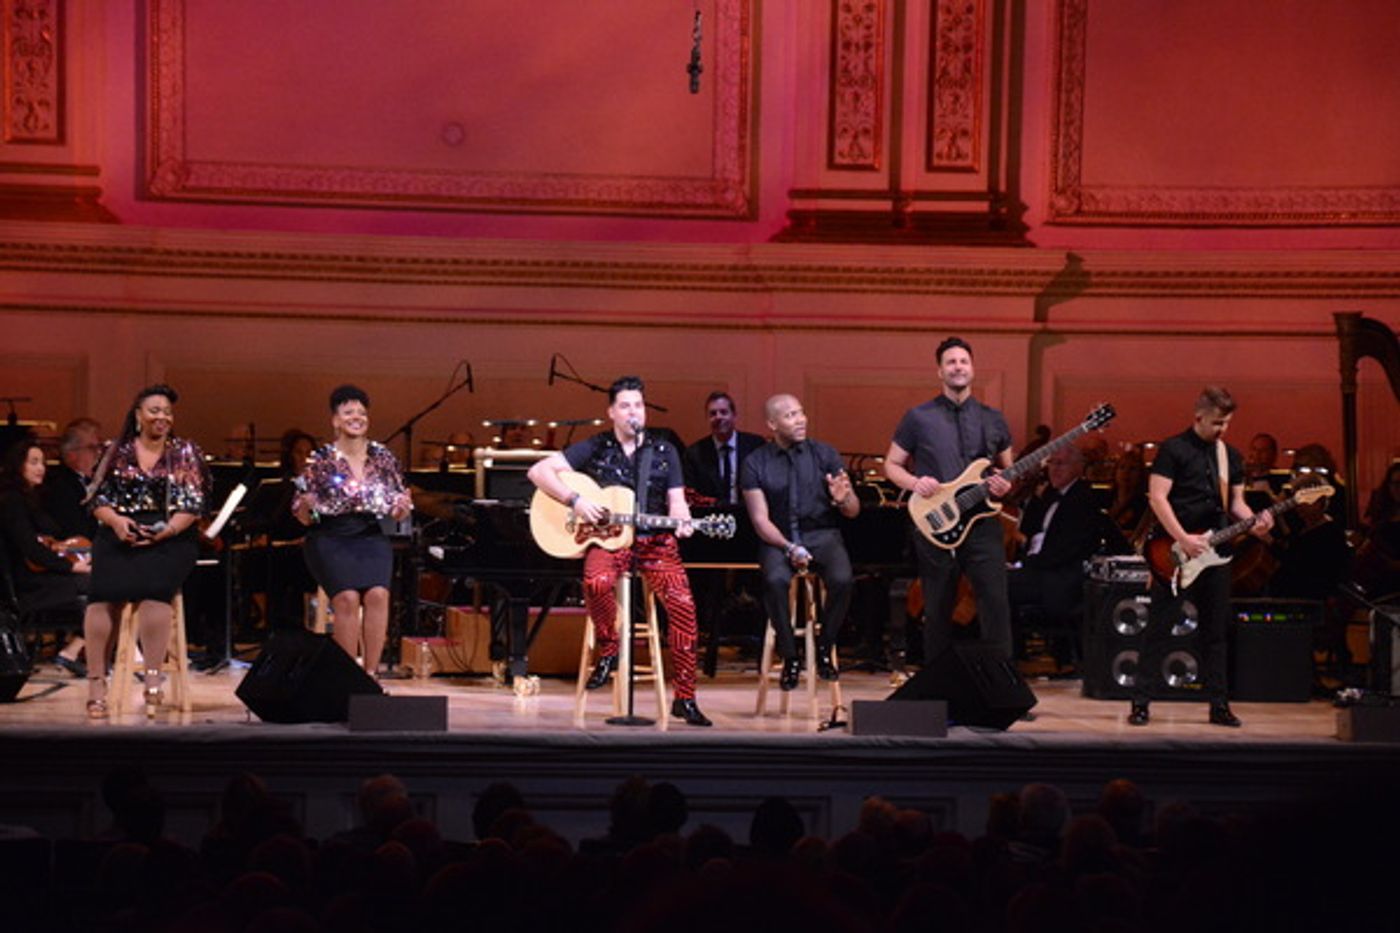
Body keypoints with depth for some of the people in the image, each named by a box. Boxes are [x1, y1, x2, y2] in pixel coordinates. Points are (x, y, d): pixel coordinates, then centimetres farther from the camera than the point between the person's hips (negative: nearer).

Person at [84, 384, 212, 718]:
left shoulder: (186, 453, 11)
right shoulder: (118, 452, 15)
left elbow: (193, 504, 3)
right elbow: (99, 499, 11)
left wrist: (165, 531, -13)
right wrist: (117, 521, -11)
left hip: (170, 537, -1)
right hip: (120, 534, 1)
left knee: (152, 585, -32)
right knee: (106, 589, -28)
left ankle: (152, 677, -30)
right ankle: (96, 681, -28)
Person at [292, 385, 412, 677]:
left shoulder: (382, 458, 8)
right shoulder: (321, 459, 1)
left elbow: (398, 515, 14)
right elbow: (302, 518, 3)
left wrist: (402, 507, -8)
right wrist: (307, 507, -19)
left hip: (371, 538, 2)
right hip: (331, 540, -2)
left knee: (378, 594, -24)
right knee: (347, 597, -25)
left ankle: (371, 673, -17)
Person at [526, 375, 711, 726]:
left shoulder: (664, 452, 12)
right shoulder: (595, 449, 5)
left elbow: (676, 501, 10)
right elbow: (538, 471, 0)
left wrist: (683, 522, -14)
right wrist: (575, 501, -13)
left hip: (655, 540, 2)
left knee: (682, 602, -22)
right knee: (597, 581, -37)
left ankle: (685, 699, -14)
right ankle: (608, 651, -7)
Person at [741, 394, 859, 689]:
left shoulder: (824, 454, 2)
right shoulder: (756, 463, 0)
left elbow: (854, 512, 2)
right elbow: (760, 520, -4)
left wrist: (842, 499, -23)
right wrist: (790, 549, -20)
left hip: (822, 535, 1)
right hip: (779, 539, -1)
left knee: (842, 579, -30)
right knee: (775, 580, -33)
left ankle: (825, 650, -8)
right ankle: (790, 656, -15)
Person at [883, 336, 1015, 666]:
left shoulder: (992, 419, 10)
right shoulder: (918, 418, 3)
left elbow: (1008, 468, 19)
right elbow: (892, 465, 9)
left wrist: (1005, 484, -4)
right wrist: (914, 482, -11)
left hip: (982, 523, 1)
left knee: (996, 603, -9)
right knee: (938, 611, 5)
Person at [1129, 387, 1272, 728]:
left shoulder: (1231, 456, 13)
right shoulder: (1173, 449, -6)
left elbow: (1236, 501, 17)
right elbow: (1157, 497, -11)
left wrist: (1253, 521, -5)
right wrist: (1183, 539, -18)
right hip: (1176, 553, -6)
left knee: (1215, 631, 8)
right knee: (1159, 627, -5)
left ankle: (1219, 705, 13)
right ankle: (1140, 702, -2)